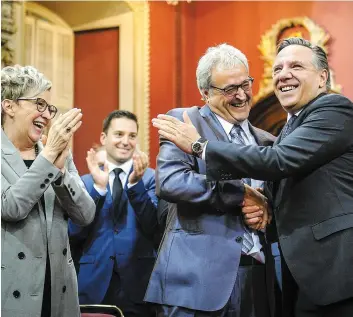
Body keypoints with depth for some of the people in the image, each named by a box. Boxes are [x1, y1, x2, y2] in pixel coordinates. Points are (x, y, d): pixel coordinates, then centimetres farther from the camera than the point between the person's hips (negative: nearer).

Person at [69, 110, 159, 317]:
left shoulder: (150, 178, 1)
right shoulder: (86, 181, 6)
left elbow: (153, 226, -9)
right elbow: (75, 232, -4)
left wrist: (136, 183, -21)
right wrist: (98, 187, -14)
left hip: (137, 283, -1)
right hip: (95, 283, 1)